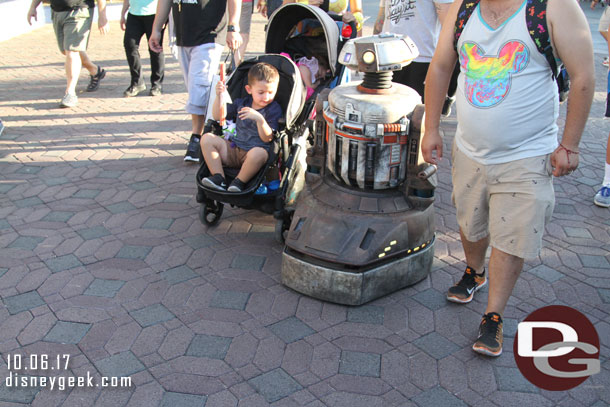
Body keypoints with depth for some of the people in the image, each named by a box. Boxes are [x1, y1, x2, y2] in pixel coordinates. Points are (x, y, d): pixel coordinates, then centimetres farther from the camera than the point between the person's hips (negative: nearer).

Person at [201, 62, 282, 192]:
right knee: (207, 138, -10)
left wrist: (259, 119, -29)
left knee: (258, 153, -42)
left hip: (256, 150, -6)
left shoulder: (274, 109, -2)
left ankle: (239, 182, -18)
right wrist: (219, 96, -2)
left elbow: (267, 138, -12)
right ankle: (218, 178, -18)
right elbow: (218, 116, 12)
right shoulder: (241, 103, 13)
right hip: (233, 150, 6)